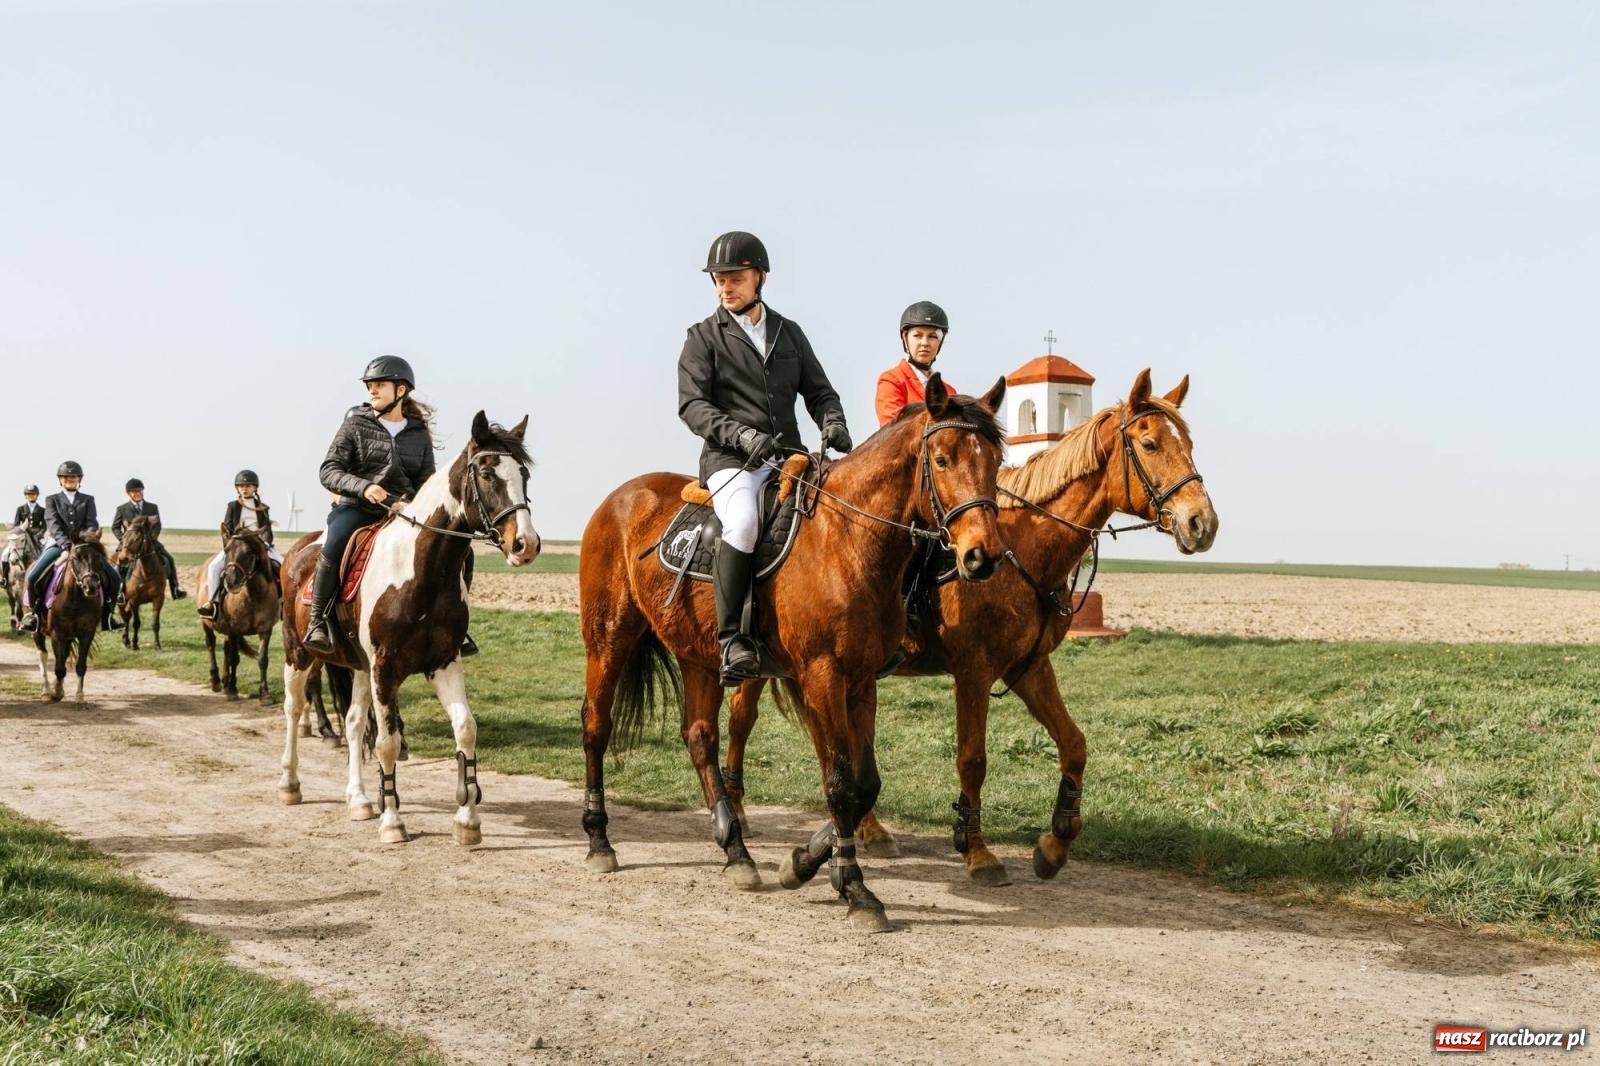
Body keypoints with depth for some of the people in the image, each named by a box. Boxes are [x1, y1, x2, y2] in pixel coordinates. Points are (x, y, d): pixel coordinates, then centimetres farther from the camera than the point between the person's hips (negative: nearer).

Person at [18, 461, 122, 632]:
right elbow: (53, 524, -7)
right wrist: (64, 542, -25)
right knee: (34, 576, -23)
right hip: (58, 544, -1)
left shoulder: (88, 500, 14)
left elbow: (92, 523, 0)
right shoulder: (52, 500, 9)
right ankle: (34, 611, -2)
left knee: (114, 578, -12)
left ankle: (106, 613, 5)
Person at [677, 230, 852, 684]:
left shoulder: (789, 333, 19)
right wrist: (742, 435, -20)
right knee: (744, 522, -35)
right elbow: (691, 404, -4)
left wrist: (832, 424, -3)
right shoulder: (704, 337, 7)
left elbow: (819, 392, 21)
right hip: (731, 460, -4)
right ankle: (731, 638, -27)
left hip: (789, 458, 5)